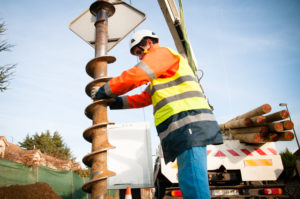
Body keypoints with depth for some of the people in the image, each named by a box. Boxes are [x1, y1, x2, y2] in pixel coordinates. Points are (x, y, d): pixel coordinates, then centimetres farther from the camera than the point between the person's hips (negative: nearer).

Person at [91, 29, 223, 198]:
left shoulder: (163, 52, 4)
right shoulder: (159, 75, 35)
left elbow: (135, 76, -9)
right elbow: (144, 98, 28)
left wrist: (104, 91, 1)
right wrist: (115, 102, 19)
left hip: (190, 124, -10)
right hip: (186, 129, 10)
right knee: (189, 183, 10)